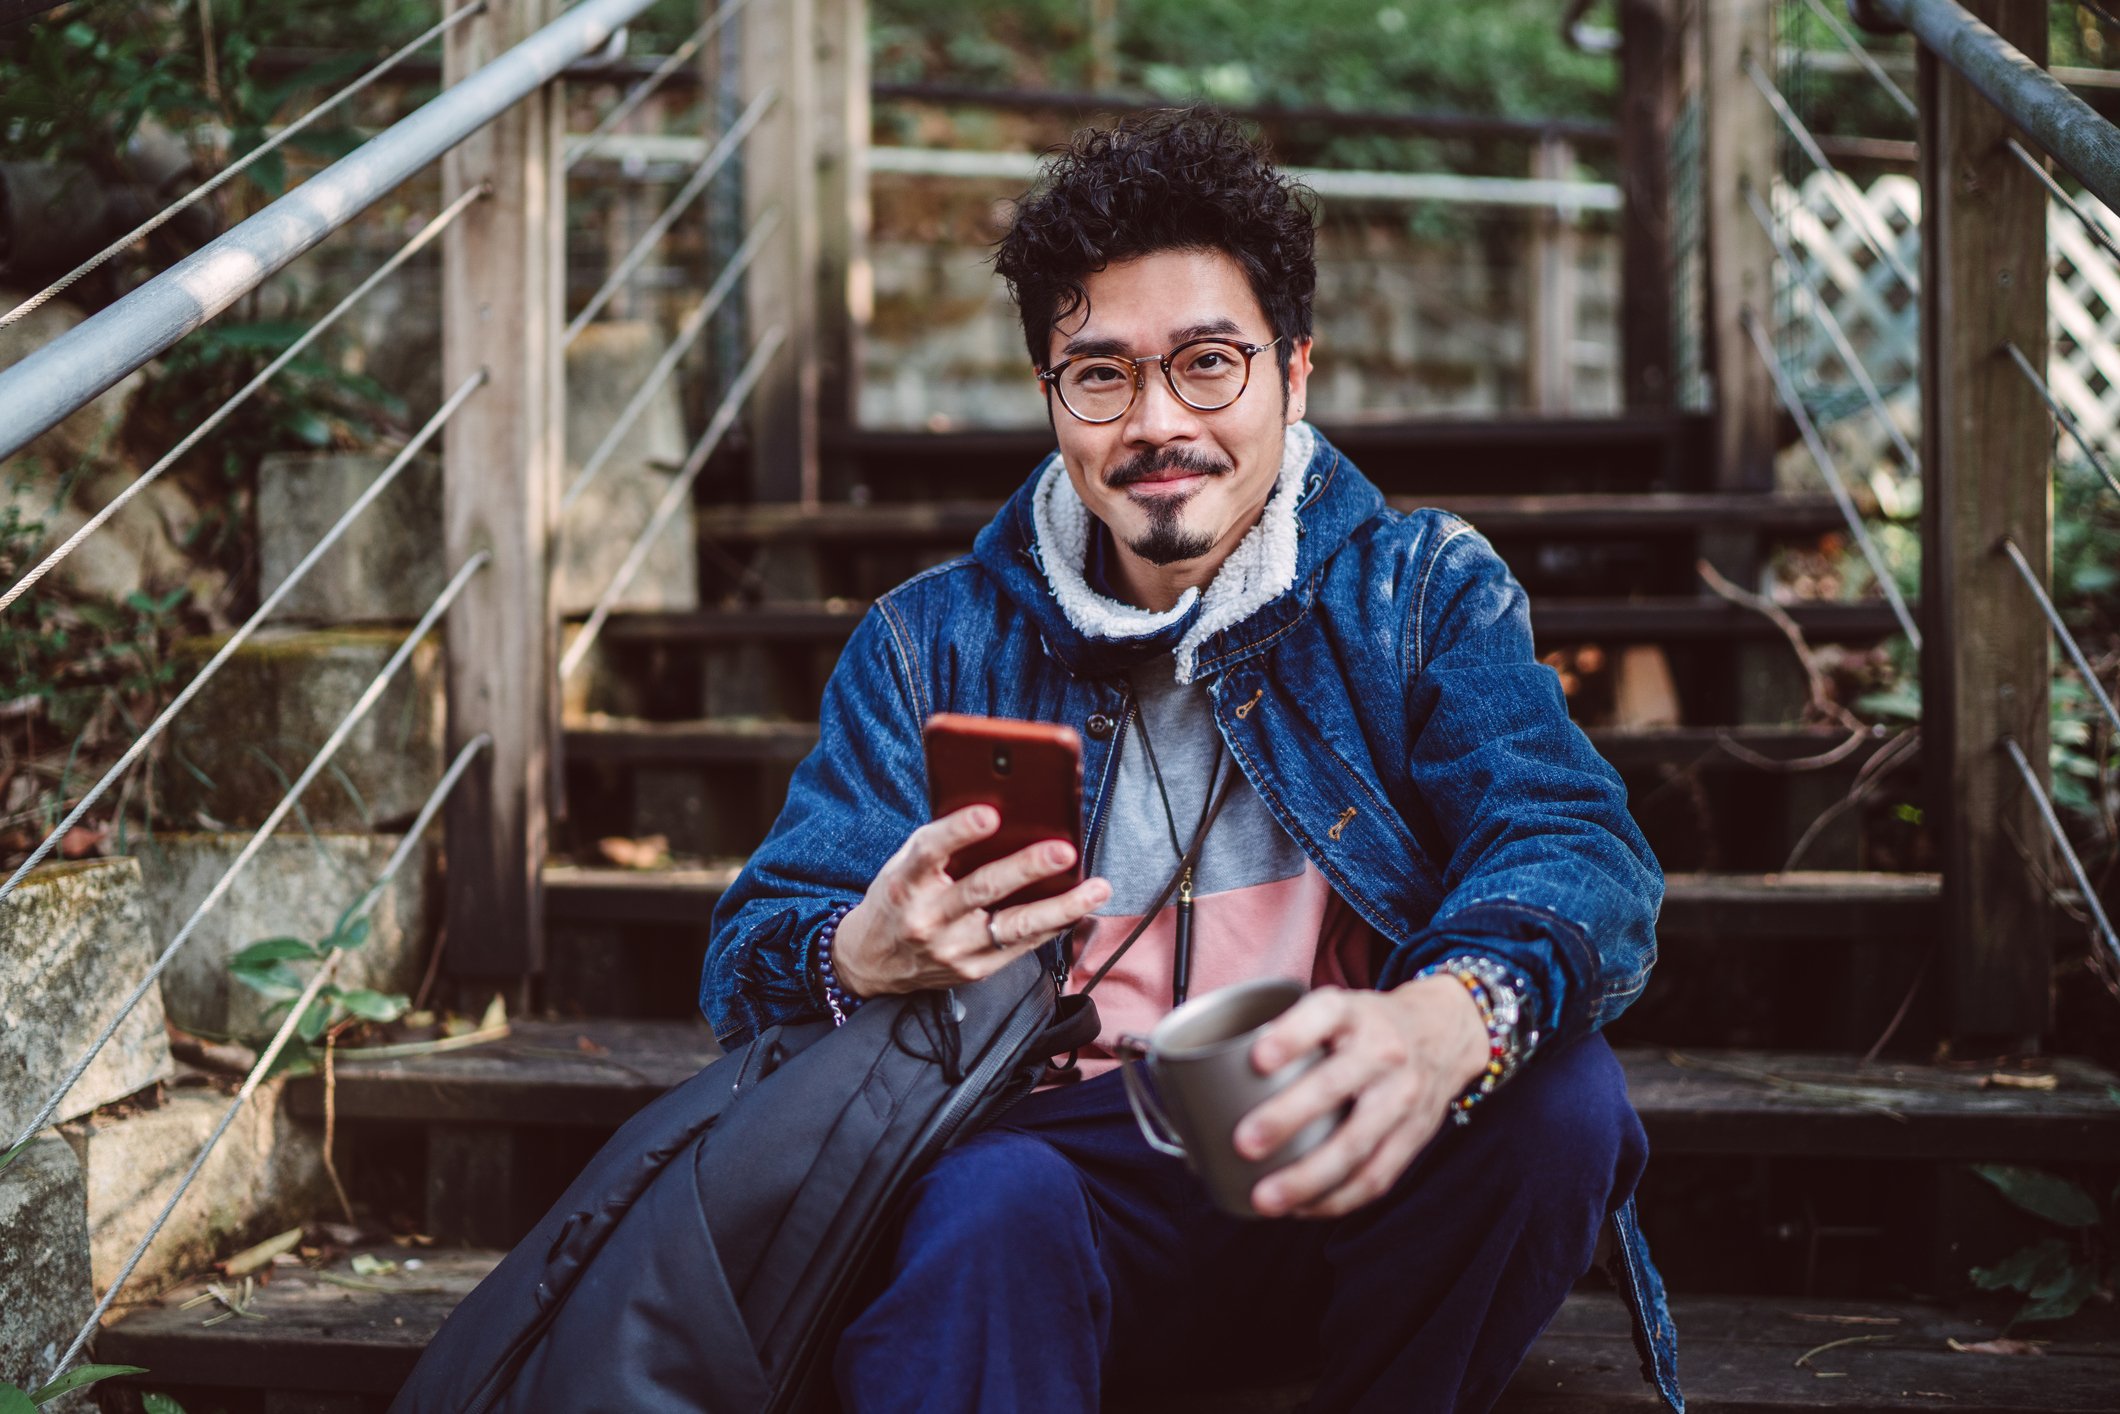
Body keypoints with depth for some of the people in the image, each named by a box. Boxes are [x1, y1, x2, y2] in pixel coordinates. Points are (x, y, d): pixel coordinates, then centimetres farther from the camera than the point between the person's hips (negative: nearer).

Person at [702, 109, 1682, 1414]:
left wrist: (1449, 1024, -37)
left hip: (1348, 1188, 3)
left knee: (1557, 1087, -28)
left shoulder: (1425, 593, 7)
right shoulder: (934, 645, 10)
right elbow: (751, 960, 4)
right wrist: (864, 958, -24)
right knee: (984, 1198, -36)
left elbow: (1572, 845, -11)